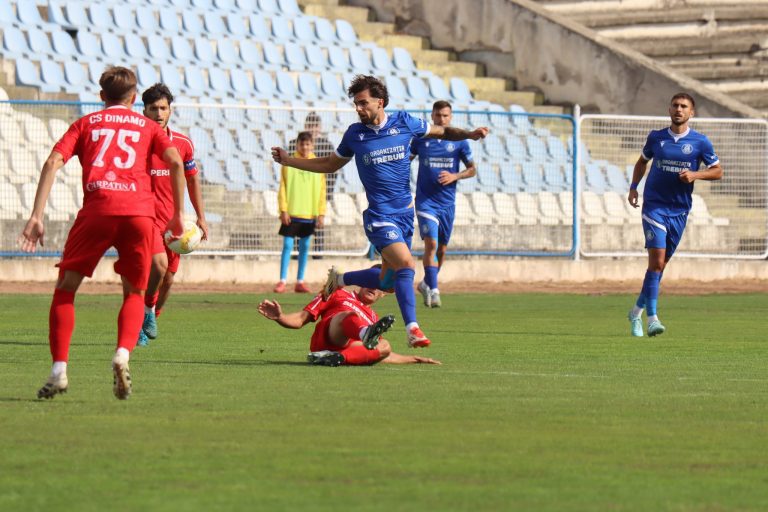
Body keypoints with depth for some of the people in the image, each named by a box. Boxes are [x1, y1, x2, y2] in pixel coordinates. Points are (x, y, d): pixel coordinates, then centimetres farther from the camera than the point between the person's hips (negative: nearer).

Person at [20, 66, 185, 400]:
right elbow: (175, 162, 7)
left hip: (97, 208, -1)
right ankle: (123, 355, -11)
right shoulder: (147, 126, 24)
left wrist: (36, 216, 3)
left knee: (65, 288, 11)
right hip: (139, 210, 1)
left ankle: (59, 370, -3)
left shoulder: (86, 123, 22)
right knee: (134, 293, 17)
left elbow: (53, 163, 7)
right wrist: (178, 213, 11)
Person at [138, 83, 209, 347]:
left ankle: (146, 321, 27)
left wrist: (200, 217, 14)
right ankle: (147, 310, -2)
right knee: (159, 263, -26)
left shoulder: (183, 144, 5)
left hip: (173, 221, 4)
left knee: (167, 278, 6)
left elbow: (192, 180, 16)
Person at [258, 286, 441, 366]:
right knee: (350, 315, -32)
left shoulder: (374, 319, 39)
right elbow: (300, 319, 21)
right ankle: (366, 334, -69)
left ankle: (337, 357, -47)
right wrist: (279, 317, 1)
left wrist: (416, 359, 36)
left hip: (350, 348, 3)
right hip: (324, 338, -3)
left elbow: (384, 354, 41)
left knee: (384, 347, -27)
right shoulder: (339, 295, 28)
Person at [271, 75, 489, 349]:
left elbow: (442, 131, 15)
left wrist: (470, 134, -2)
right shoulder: (354, 134, 1)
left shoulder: (403, 122, 1)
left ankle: (339, 279, 31)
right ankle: (412, 328, -19)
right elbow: (330, 164, 16)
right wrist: (289, 161, 10)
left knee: (389, 280, 7)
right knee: (405, 263, -23)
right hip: (379, 214, -3)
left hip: (404, 211, 3)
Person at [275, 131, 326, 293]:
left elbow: (322, 190, 5)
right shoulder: (289, 163, -1)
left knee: (305, 247, 7)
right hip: (291, 213, -2)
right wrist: (283, 210, -9)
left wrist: (321, 213, 0)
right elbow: (283, 188, -2)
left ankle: (300, 282, 13)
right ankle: (282, 281, -1)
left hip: (310, 214, 2)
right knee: (287, 245, -3)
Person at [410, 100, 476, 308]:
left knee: (442, 249, 11)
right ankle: (433, 290, -20)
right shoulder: (421, 139, 1)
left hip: (447, 202, 2)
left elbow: (472, 169, 6)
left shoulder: (458, 141, 2)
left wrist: (455, 176, -12)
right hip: (425, 200, -2)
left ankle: (427, 283, 33)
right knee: (431, 243, -18)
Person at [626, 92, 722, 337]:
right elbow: (642, 161, 21)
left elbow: (717, 171, 4)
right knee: (657, 259, -16)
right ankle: (652, 317, -17)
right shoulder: (656, 137, 4)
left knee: (660, 264, 10)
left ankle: (637, 311, 28)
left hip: (679, 211, 2)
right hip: (654, 205, -2)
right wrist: (634, 187, 7)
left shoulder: (700, 142, 0)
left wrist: (695, 174, -14)